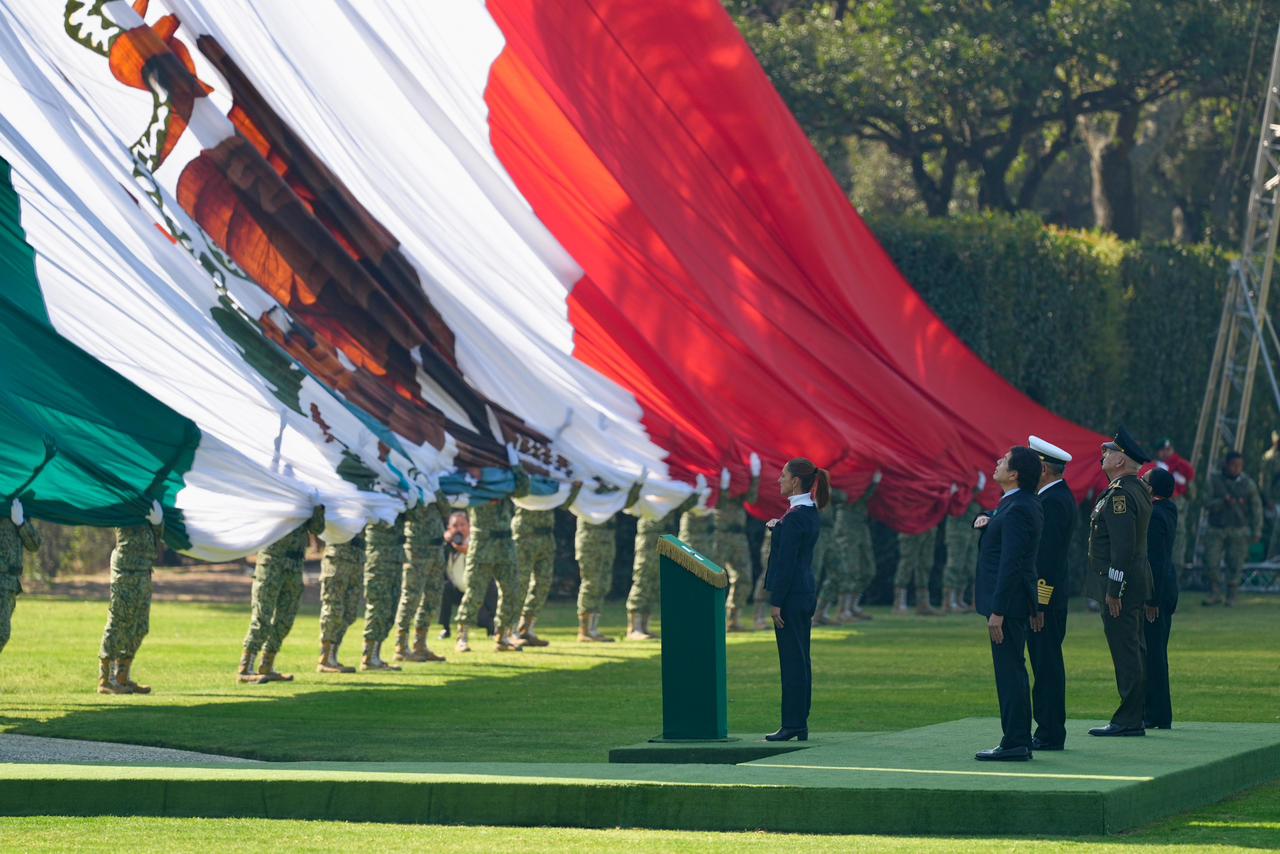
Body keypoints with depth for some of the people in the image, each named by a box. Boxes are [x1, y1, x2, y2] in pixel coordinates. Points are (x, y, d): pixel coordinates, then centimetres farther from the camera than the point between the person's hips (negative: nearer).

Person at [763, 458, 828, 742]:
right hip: (807, 590, 10)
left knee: (791, 659, -6)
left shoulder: (795, 516, -17)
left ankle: (792, 725, -3)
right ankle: (800, 724, 15)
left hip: (792, 592, -10)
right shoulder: (811, 512, 12)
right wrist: (776, 528, 10)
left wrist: (776, 602, -18)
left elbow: (786, 561, -19)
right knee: (800, 659, 12)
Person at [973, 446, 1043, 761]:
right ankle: (1019, 741, 19)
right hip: (1014, 603, 11)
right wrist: (986, 521, 4)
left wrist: (997, 611, -23)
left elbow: (1010, 563, -22)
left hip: (1008, 603, -11)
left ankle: (1014, 744, -7)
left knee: (1010, 671, -8)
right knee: (1013, 671, 14)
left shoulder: (1017, 509, -18)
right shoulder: (1026, 504, 14)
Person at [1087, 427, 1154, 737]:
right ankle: (1134, 717, 19)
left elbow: (1122, 546, -23)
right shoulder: (1139, 489, 14)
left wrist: (1113, 590, -21)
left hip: (1120, 583, -10)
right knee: (1133, 651, 13)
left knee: (1125, 652, -7)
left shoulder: (1120, 494, -18)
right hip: (1136, 581, 10)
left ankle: (1128, 720, -5)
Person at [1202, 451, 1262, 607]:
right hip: (1216, 529, 0)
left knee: (1235, 564, -2)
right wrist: (1223, 502, -22)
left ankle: (1231, 596, 10)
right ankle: (1215, 594, 5)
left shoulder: (1247, 483, 2)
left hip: (1239, 529, 0)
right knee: (1211, 562, -7)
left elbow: (1256, 508, 5)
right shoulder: (1214, 480, 1)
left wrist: (1256, 531, 0)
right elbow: (1208, 503, -4)